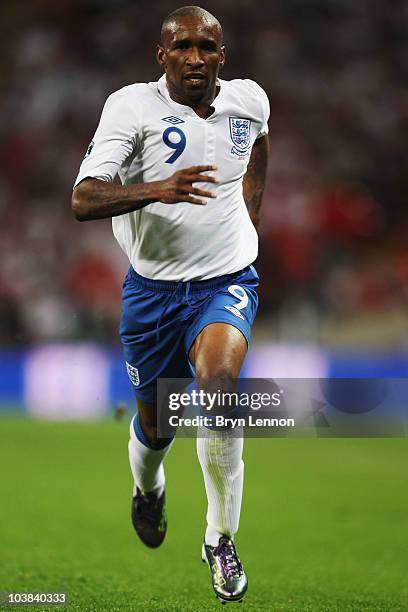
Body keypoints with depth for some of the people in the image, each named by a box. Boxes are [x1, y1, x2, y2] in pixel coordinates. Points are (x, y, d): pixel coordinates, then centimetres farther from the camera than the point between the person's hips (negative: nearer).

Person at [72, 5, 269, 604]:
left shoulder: (249, 100, -1)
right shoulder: (132, 107, -13)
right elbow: (83, 200, -24)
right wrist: (157, 189, -39)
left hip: (227, 280, 0)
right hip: (153, 286, 0)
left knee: (219, 378, -29)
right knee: (154, 420, 13)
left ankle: (221, 537, -14)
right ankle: (148, 490, 52)